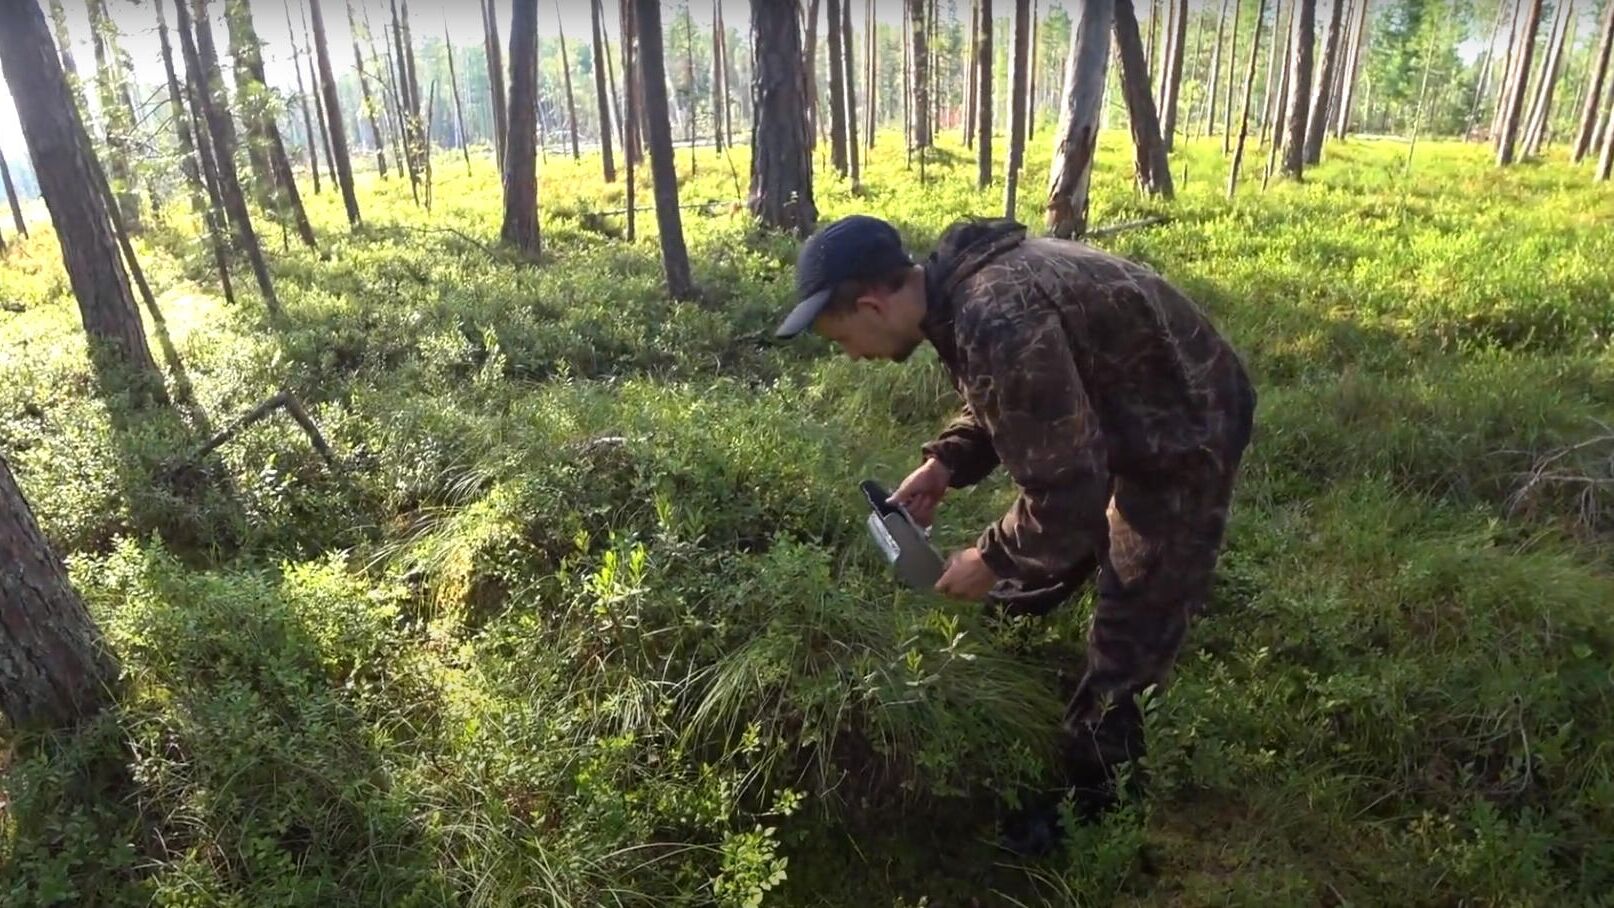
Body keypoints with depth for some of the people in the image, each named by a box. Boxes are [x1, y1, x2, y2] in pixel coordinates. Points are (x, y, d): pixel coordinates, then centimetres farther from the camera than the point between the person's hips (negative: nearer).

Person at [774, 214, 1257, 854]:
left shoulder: (1000, 325, -36)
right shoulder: (961, 282, -5)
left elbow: (1065, 495, -32)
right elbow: (1010, 406, 11)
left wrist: (993, 560, -15)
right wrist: (945, 463, -4)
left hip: (1183, 439, -9)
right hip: (1119, 419, 9)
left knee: (1124, 644, 2)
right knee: (1025, 592, 22)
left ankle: (1085, 805, 21)